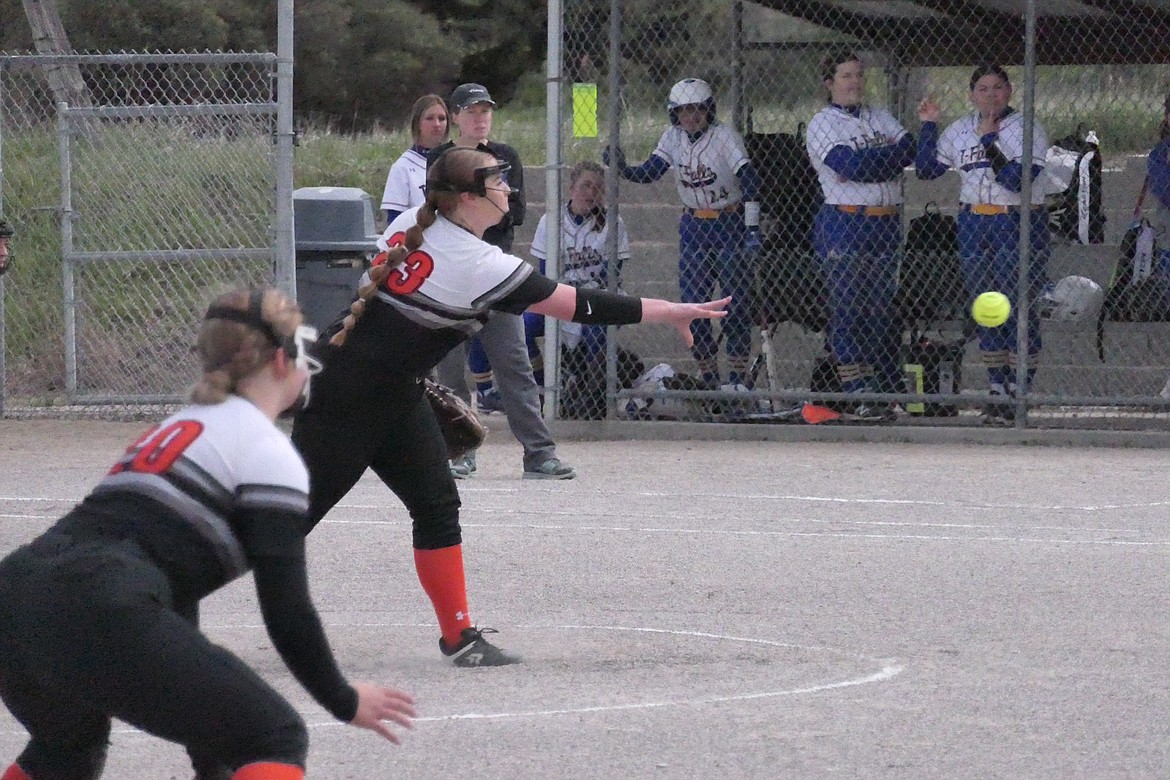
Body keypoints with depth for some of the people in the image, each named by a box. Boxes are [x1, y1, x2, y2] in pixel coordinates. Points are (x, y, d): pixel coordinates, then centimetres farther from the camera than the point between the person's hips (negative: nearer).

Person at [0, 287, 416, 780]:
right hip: (96, 614, -9)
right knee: (276, 741, 0)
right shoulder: (268, 453, 5)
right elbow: (286, 611, -1)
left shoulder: (182, 428, 30)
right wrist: (344, 703, 15)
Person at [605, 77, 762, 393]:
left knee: (735, 301, -4)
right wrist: (622, 169, -25)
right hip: (694, 224, 5)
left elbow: (749, 182, -21)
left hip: (730, 223, -5)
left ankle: (738, 375, 4)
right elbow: (649, 173, -5)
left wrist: (752, 228, -27)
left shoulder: (724, 136, -15)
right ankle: (708, 375, 10)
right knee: (692, 300, 0)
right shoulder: (673, 138, 0)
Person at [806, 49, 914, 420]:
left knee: (883, 309, 6)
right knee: (850, 310, -8)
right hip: (844, 225, -5)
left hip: (886, 224, 5)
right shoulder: (822, 125, -1)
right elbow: (851, 167, -15)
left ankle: (889, 390, 10)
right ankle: (861, 395, -9)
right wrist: (893, 154, -6)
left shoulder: (881, 119, 17)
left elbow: (910, 150, 1)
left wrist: (875, 160, -14)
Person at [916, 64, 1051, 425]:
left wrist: (989, 141, -17)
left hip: (1019, 223, -5)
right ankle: (998, 392, 13)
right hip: (974, 225, 5)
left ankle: (1019, 393, -4)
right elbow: (926, 169, 12)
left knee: (1019, 307, -7)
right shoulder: (959, 131, 11)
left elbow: (1017, 180, -17)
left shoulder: (1027, 129, -6)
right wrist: (928, 126, 5)